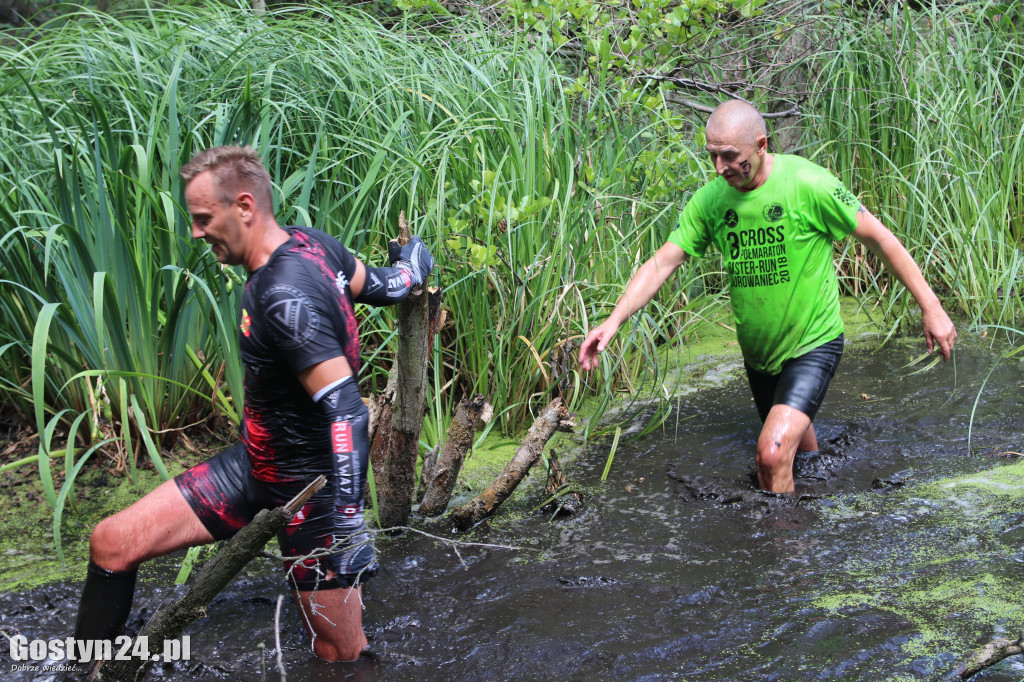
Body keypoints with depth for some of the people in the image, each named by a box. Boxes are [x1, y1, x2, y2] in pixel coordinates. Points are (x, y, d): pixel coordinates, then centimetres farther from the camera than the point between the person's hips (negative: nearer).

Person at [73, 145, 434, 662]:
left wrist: (347, 522, -32)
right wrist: (411, 268, 35)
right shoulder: (310, 243, -2)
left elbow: (345, 412, -31)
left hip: (312, 489, -9)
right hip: (254, 465, 9)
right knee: (111, 544, 2)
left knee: (339, 654, 0)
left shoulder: (285, 296, -28)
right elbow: (381, 287, 13)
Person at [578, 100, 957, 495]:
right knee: (799, 452, 24)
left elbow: (879, 240, -13)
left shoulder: (807, 184, -20)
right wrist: (614, 320, -19)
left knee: (773, 455, -23)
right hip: (758, 352, 5)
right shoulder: (710, 200, -7)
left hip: (813, 344, -5)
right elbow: (662, 262, -6)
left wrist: (931, 309, -9)